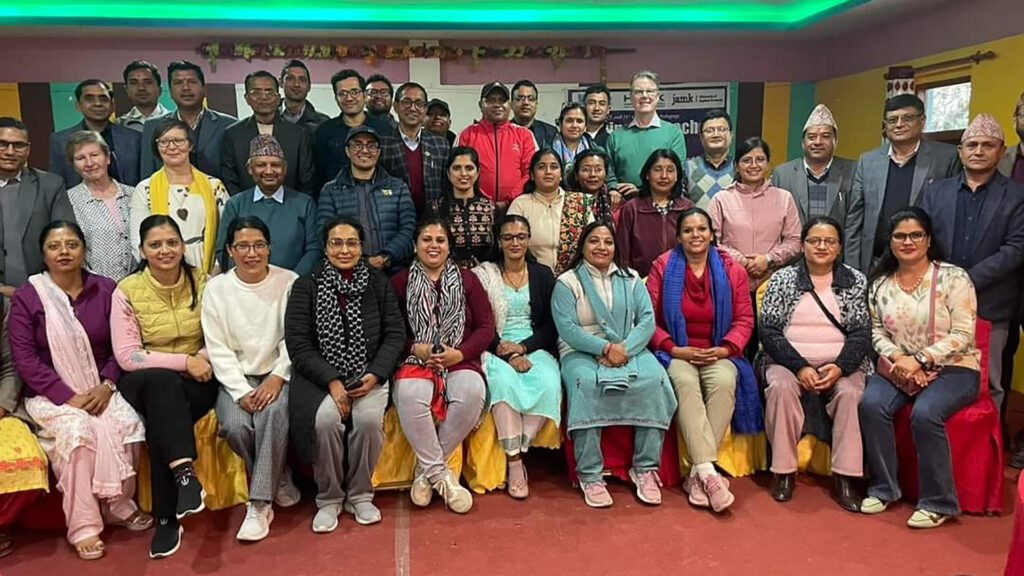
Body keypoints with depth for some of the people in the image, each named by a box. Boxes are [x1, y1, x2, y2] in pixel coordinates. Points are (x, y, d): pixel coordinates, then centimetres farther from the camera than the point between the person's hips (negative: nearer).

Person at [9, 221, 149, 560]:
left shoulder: (106, 290, 5)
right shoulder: (26, 297, -2)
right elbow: (24, 359, -7)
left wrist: (107, 385, -12)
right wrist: (68, 396, -16)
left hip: (99, 389, 2)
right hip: (51, 394, -2)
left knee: (126, 424, -27)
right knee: (77, 429, -31)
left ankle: (119, 504, -5)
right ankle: (83, 526, -20)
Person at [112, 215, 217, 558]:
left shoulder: (202, 280, 1)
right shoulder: (127, 290, -5)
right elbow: (127, 356, -12)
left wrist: (205, 356, -17)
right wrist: (184, 361, -20)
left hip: (197, 378, 1)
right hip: (146, 382, -1)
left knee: (161, 420, -31)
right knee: (163, 381, -37)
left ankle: (166, 518, -23)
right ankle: (185, 474, -41)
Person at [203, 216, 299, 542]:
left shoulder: (288, 282, -1)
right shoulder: (216, 288, 2)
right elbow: (218, 348, -2)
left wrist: (277, 377, -18)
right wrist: (241, 391, -13)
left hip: (278, 373, -2)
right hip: (237, 377, 2)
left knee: (274, 411, -33)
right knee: (235, 426, -27)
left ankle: (260, 503, -21)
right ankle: (278, 481, 0)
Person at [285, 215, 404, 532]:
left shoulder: (379, 283, 9)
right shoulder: (306, 286, 5)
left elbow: (395, 333, 4)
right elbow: (298, 342, -3)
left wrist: (374, 376, -11)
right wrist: (332, 381, -15)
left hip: (369, 375, 1)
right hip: (321, 376, -1)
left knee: (369, 417, -28)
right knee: (326, 419, -30)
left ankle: (360, 495, -2)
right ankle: (329, 499, -4)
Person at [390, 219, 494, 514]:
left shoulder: (467, 279, 14)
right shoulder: (400, 282, 12)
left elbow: (486, 327, 9)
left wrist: (460, 353, -8)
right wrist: (416, 348, -12)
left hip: (460, 360, 1)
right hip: (416, 360, -1)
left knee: (472, 393, -33)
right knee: (409, 394, -35)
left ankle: (427, 468, -13)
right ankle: (440, 474, -19)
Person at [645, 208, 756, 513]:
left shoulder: (731, 270, 8)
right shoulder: (663, 267, 3)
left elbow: (744, 319, 7)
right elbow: (649, 319, 0)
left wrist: (725, 348, -10)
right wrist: (674, 349, -11)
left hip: (718, 354, 2)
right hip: (676, 354, -1)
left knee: (724, 382, -32)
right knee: (685, 382, -34)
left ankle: (698, 474, -27)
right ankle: (708, 472, -38)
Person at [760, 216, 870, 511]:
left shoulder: (856, 281, 8)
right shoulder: (782, 279, 5)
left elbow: (861, 332, 1)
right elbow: (769, 330, -2)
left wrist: (840, 367, -17)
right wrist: (800, 367, -15)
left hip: (839, 365, 1)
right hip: (791, 361, 0)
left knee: (851, 392, -29)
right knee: (781, 387, -31)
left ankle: (845, 478, -20)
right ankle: (784, 472, -19)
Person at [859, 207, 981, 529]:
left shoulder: (953, 277, -7)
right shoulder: (880, 283, 6)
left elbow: (962, 334, -12)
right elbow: (877, 331, 7)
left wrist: (920, 360, -20)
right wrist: (897, 358, -12)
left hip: (952, 369, -4)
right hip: (900, 367, 4)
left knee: (925, 414, -31)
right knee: (871, 404, -24)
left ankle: (938, 503, -12)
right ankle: (883, 488, -7)